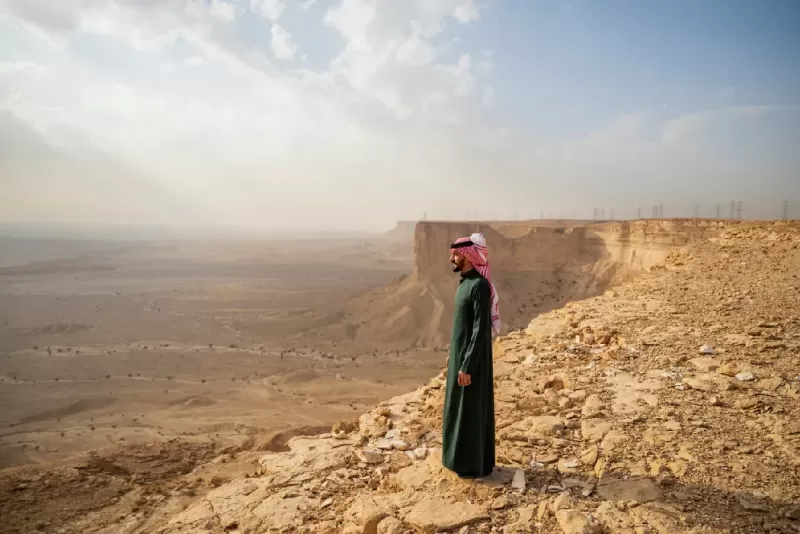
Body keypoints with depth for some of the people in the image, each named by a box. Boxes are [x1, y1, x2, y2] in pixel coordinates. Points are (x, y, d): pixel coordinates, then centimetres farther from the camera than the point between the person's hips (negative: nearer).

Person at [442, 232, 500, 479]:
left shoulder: (479, 286, -24)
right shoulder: (465, 282, 9)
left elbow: (481, 330, -25)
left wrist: (467, 367, -24)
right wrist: (452, 353, 22)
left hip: (471, 359, -10)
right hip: (461, 353, 10)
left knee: (472, 410, 2)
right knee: (461, 407, 18)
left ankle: (474, 465, 16)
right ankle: (465, 457, 32)